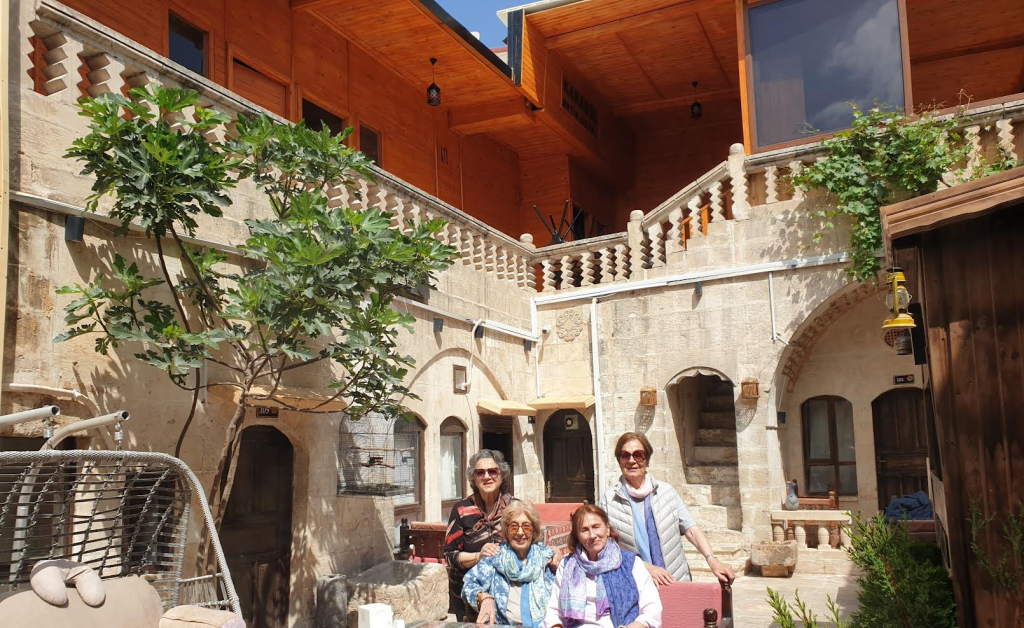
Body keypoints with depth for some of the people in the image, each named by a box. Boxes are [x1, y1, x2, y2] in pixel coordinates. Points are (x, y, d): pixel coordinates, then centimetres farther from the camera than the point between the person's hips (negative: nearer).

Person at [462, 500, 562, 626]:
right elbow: (470, 585, 3)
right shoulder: (495, 556, 11)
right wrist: (484, 597, -16)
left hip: (544, 624, -2)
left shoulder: (547, 555, 12)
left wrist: (559, 562, -3)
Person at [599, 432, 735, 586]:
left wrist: (713, 561, -11)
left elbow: (691, 530, 5)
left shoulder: (666, 491, 11)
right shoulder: (608, 500, 4)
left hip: (676, 580, 2)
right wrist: (647, 567, -10)